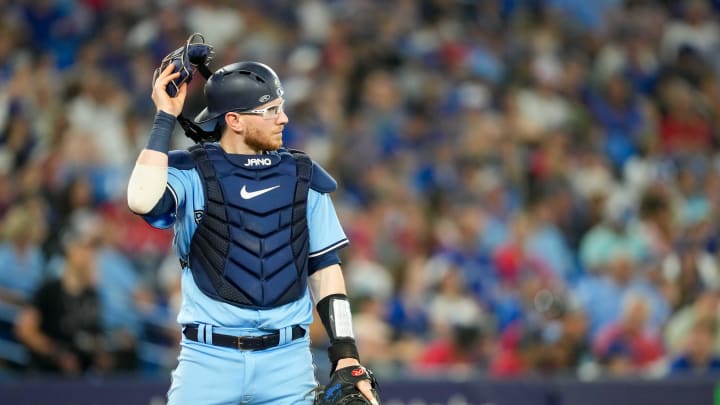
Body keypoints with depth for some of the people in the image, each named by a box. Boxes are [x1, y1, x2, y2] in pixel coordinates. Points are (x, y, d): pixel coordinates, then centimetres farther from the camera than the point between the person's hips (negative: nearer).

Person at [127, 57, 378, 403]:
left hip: (287, 361, 3)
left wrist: (346, 354, 4)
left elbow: (324, 267, 12)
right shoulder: (190, 173, -2)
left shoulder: (303, 178, 8)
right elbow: (142, 201, -23)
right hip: (208, 359, -2)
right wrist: (165, 119, -17)